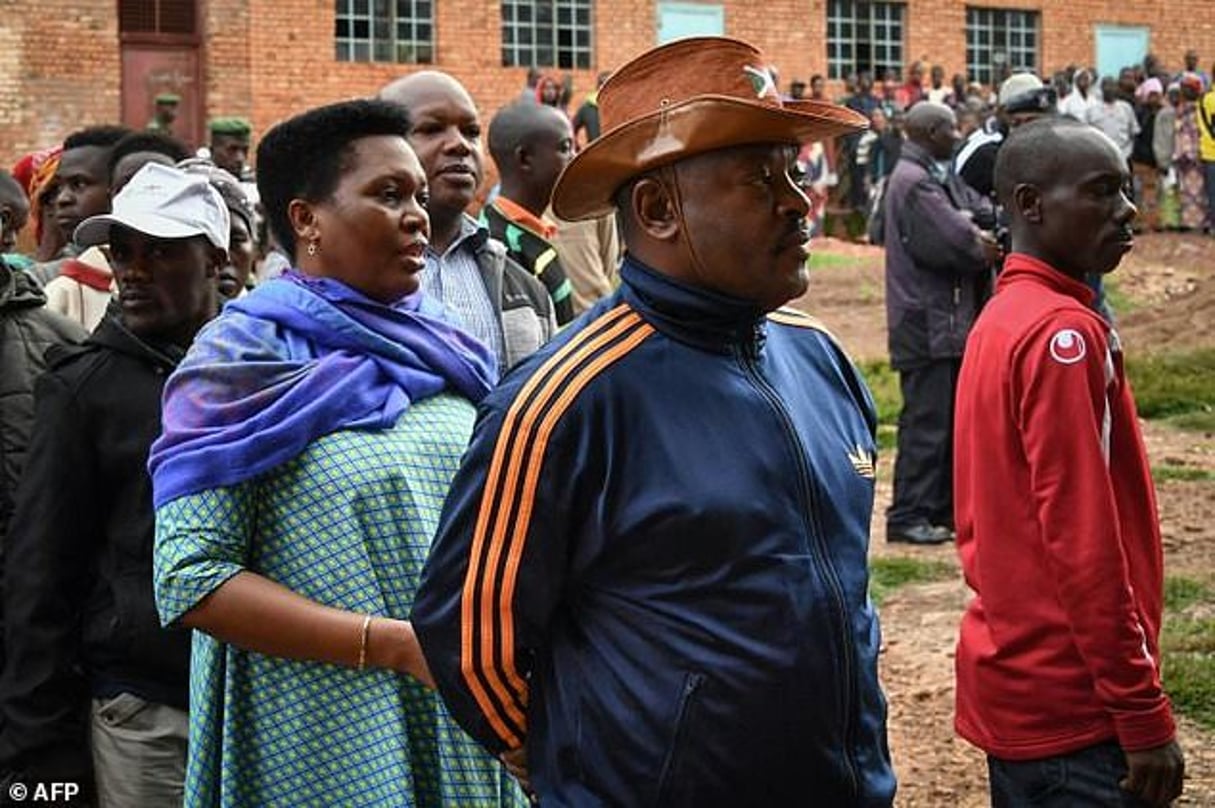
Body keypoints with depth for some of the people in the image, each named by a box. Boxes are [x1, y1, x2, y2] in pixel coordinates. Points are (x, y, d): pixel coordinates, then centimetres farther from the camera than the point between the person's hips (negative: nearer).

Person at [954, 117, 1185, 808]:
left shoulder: (1001, 318, 10)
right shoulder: (1066, 333, -18)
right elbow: (1085, 545, -22)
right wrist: (1145, 715, -19)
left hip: (1011, 680, 9)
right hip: (1071, 701, -9)